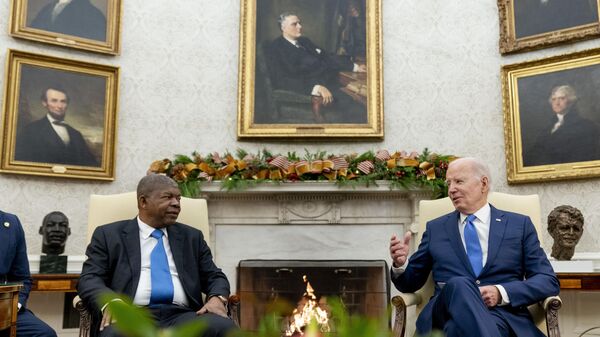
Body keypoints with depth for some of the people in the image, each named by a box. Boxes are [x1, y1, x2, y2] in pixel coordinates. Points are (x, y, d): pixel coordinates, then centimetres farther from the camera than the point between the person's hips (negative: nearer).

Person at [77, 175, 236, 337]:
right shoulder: (109, 235, 13)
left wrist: (217, 298, -6)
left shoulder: (192, 237, 21)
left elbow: (214, 276, 18)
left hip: (182, 316, 3)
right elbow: (89, 279, 4)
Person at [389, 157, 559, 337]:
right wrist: (400, 264, -5)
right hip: (447, 312, 3)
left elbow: (549, 281, 7)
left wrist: (502, 293, -11)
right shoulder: (435, 228, 18)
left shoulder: (520, 225, 15)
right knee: (458, 285, -35)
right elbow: (410, 283, 19)